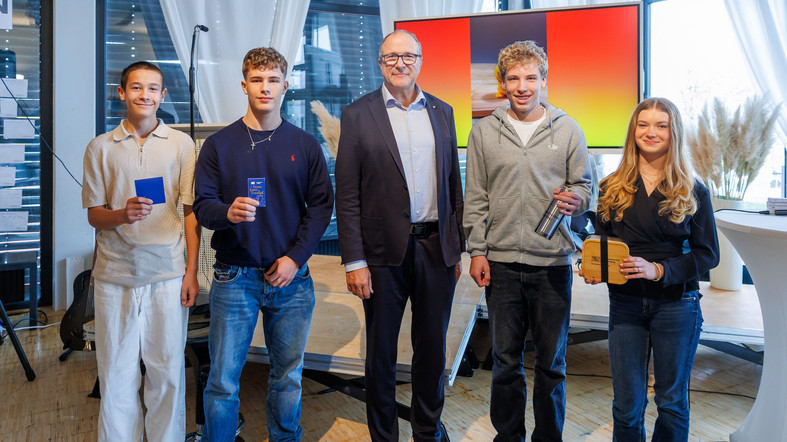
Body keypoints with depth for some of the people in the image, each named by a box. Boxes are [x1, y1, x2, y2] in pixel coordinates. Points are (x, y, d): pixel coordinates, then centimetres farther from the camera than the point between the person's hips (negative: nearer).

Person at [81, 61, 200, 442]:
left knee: (167, 371, 5)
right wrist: (123, 214, -15)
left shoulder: (181, 144, 6)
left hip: (167, 273, 0)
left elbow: (191, 211, 5)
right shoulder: (100, 147, 7)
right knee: (117, 374, 7)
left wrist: (192, 272, 0)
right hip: (115, 274, 1)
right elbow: (93, 214, 8)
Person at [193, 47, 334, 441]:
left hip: (292, 278, 1)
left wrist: (295, 257, -7)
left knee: (288, 375, 13)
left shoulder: (306, 146, 6)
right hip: (235, 276, -1)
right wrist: (228, 213, -22)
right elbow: (202, 204, 1)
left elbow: (321, 205, 4)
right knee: (223, 380, 3)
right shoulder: (219, 144, 4)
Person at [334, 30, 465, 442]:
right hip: (385, 252, -3)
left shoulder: (441, 111, 9)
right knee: (381, 353, 10)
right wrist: (354, 261, -10)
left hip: (436, 248, 3)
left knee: (432, 349, 15)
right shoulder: (358, 114, -2)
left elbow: (453, 184, 12)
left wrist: (457, 247, 9)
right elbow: (346, 196, -5)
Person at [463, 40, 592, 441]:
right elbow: (475, 198, 6)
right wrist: (477, 250, 0)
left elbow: (583, 185, 9)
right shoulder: (484, 131, 5)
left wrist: (575, 201, -15)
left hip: (552, 261, 0)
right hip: (501, 261, 1)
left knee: (551, 361, 10)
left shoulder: (567, 130, 4)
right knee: (505, 358, 11)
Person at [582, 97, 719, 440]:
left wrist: (659, 270, -18)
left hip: (676, 305, -1)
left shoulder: (692, 191, -2)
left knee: (672, 401, 14)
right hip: (626, 304, 1)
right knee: (627, 405, 8)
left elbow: (708, 253, -3)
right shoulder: (612, 188, 4)